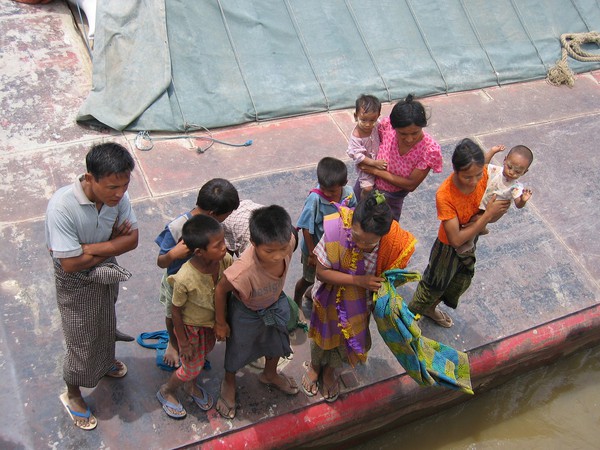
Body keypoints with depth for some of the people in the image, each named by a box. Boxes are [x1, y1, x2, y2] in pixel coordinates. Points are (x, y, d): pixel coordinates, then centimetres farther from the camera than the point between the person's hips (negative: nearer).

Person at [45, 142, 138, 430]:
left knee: (106, 326, 30)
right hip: (76, 284, -5)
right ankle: (72, 395, 41)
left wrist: (92, 248, -28)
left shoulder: (117, 196, -22)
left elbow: (132, 239, -15)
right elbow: (71, 263, -33)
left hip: (106, 274, 5)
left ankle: (104, 363, 61)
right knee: (81, 341, 13)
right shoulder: (62, 207, -37)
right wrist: (113, 242, -22)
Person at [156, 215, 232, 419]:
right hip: (191, 325, -5)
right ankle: (166, 392, 44)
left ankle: (191, 385, 57)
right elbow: (176, 311, -23)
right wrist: (183, 342, -12)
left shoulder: (225, 260, -28)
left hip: (213, 319, 5)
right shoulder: (185, 279, -39)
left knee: (204, 354, 27)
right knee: (193, 367, 13)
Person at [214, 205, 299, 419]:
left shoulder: (288, 241, -35)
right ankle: (229, 383, 58)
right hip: (246, 312, -5)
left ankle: (270, 374, 65)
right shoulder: (243, 270, -48)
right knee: (238, 349, 24)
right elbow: (221, 290, -27)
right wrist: (220, 322, -10)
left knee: (276, 341, 31)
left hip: (275, 303, 5)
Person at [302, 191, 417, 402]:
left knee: (347, 338, 27)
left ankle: (330, 370, 60)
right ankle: (314, 365, 61)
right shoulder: (336, 230, -38)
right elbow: (321, 272, -26)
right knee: (323, 334, 27)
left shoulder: (395, 244, -32)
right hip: (330, 300, -1)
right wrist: (358, 281, -34)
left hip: (359, 305, 2)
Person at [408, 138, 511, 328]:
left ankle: (430, 309, 58)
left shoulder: (485, 174, -24)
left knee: (461, 283, 30)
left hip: (471, 241, 6)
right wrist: (487, 214, -36)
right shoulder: (445, 195, -38)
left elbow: (492, 217, -11)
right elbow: (456, 239, -34)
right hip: (449, 248, -6)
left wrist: (502, 208, -34)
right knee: (433, 287, 17)